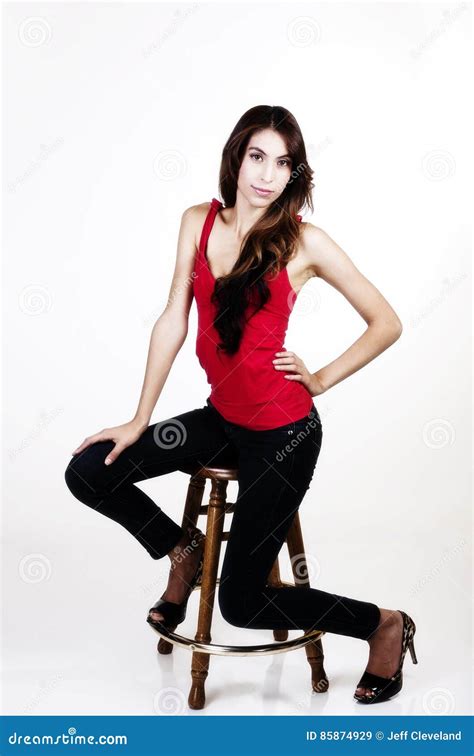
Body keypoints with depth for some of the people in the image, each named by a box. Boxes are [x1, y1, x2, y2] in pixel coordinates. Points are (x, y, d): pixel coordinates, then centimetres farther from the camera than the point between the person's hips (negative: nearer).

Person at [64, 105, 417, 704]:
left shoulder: (304, 242, -12)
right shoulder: (199, 222, 0)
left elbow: (386, 323, -5)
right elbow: (173, 321, 1)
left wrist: (320, 379, -6)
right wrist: (139, 421, 1)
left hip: (282, 433, -5)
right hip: (223, 418, 6)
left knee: (240, 603, 0)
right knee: (87, 472, 1)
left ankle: (385, 625, 20)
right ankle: (182, 549, 24)